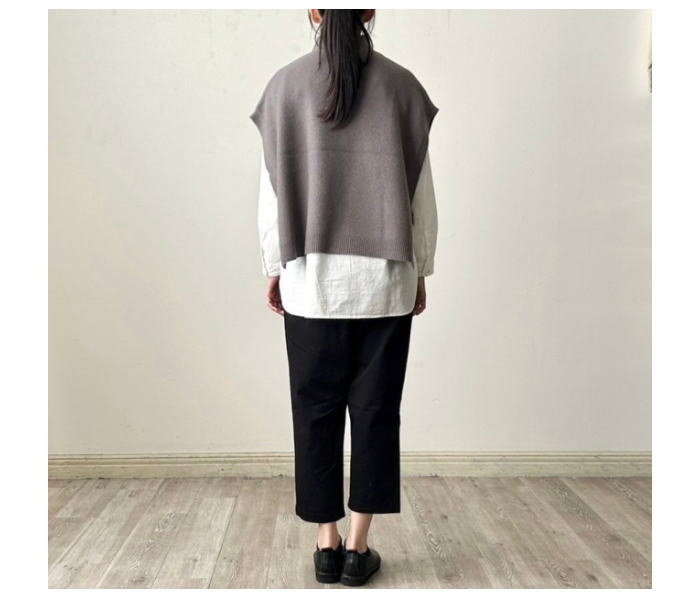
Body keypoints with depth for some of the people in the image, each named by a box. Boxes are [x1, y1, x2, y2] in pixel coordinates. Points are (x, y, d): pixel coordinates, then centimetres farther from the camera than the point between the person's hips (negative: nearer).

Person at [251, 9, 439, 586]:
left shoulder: (285, 84, 1)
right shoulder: (400, 84, 1)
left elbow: (272, 191, 1)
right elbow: (422, 193, 1)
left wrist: (275, 268, 11)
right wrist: (421, 271, 10)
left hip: (312, 279, 0)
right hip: (384, 279, 0)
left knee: (317, 410, 10)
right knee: (375, 409, 8)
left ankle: (327, 544, 20)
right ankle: (358, 548, 17)